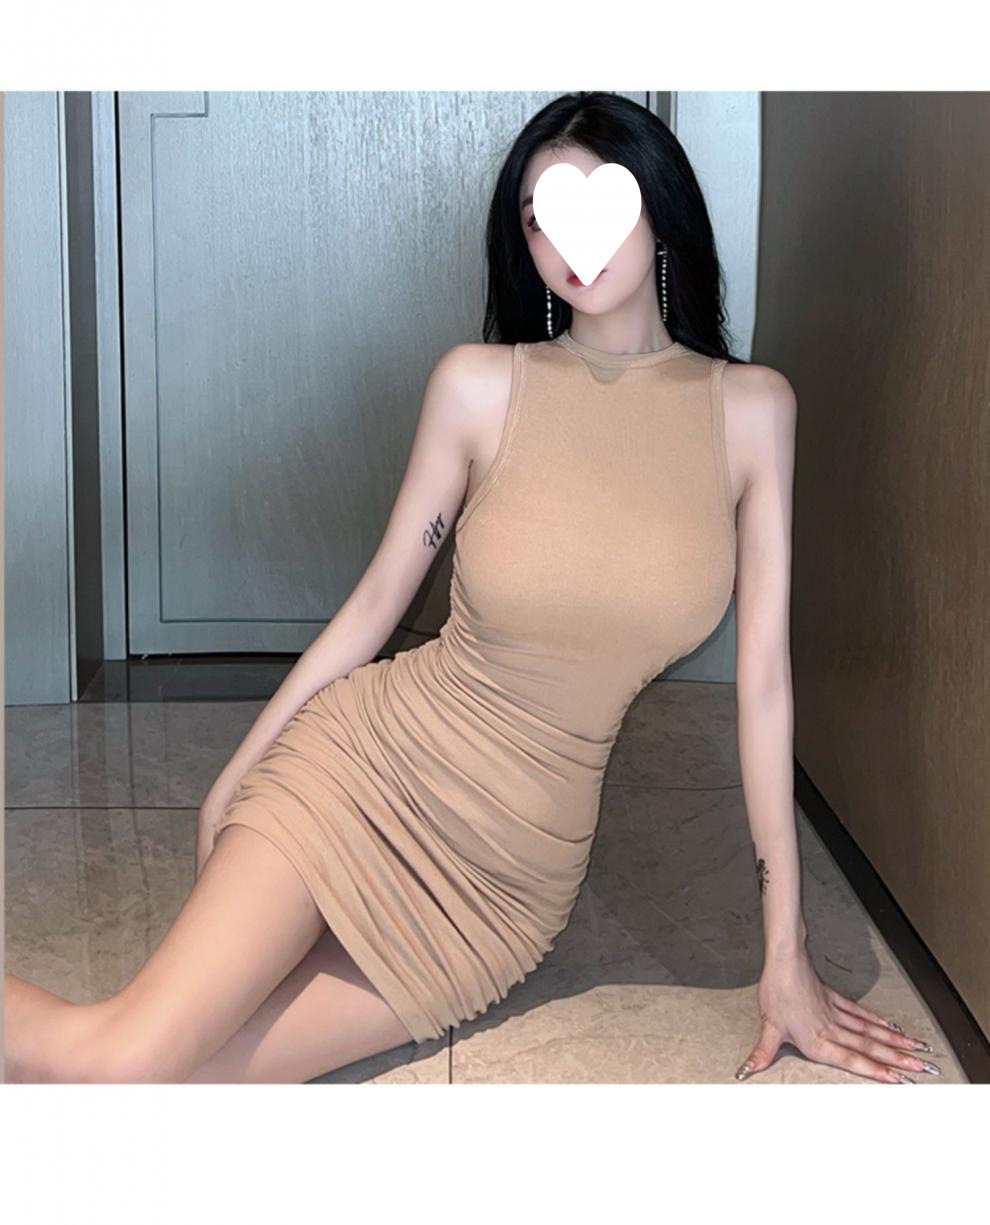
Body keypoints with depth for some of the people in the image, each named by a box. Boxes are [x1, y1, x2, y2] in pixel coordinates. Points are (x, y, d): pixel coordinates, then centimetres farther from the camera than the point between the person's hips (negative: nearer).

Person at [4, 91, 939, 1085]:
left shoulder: (752, 410, -2)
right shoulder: (478, 384, -5)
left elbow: (762, 676, -2)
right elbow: (376, 601, 3)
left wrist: (786, 951, 0)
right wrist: (231, 779, 6)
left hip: (517, 869, 1)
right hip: (368, 756, -1)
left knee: (178, 1070, -15)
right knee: (120, 1057, -23)